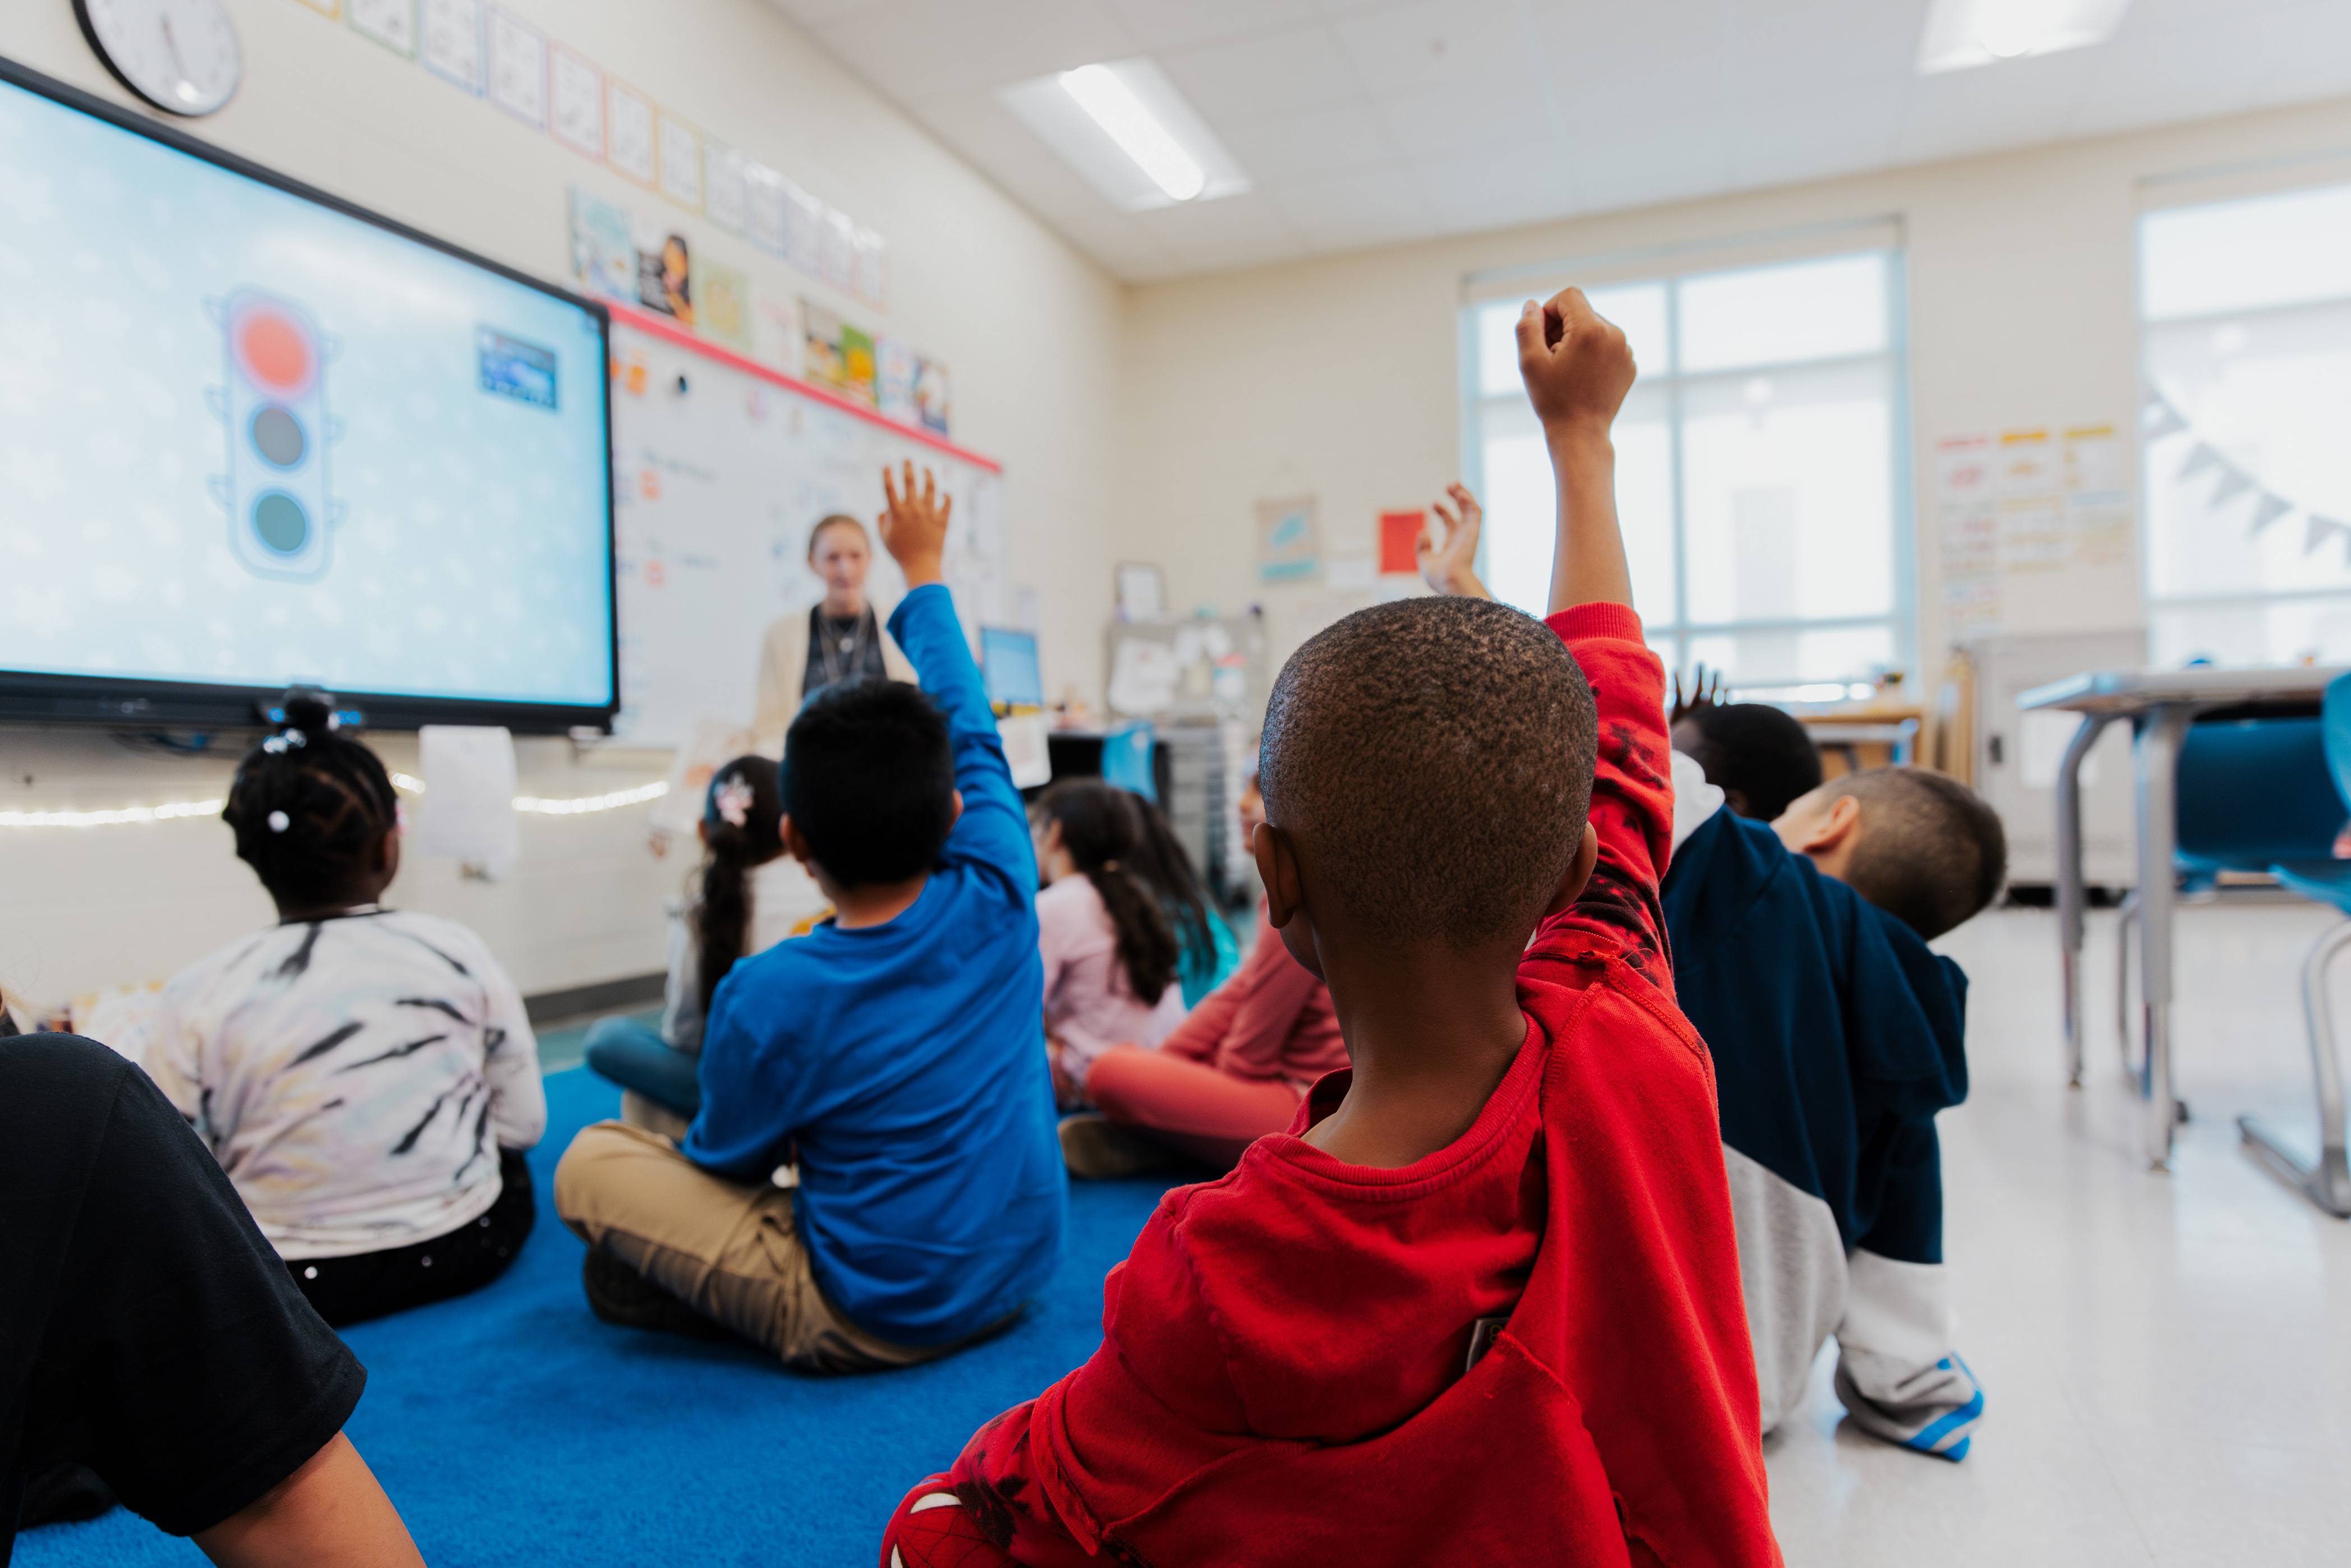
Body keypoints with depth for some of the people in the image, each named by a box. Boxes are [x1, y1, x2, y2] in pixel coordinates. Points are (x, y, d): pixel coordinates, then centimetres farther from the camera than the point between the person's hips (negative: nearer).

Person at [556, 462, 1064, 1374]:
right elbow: (971, 732, 2)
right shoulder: (997, 905, -13)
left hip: (873, 1323, -4)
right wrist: (923, 572, 14)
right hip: (1019, 1273, 5)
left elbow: (728, 1162, -4)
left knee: (590, 1162, 0)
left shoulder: (769, 997, -21)